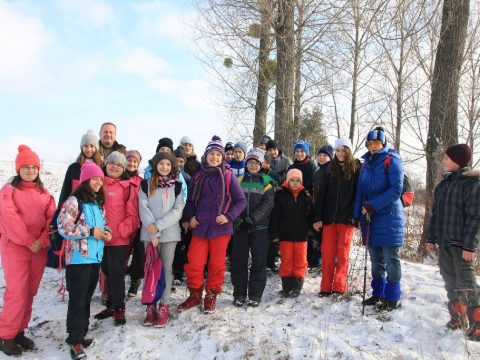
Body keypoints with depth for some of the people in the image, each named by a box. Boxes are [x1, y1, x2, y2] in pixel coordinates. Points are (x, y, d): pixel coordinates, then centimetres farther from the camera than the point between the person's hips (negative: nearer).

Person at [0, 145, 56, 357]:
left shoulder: (43, 192, 12)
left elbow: (52, 218, 4)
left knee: (30, 293, 10)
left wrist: (42, 240, -11)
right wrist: (29, 241, -16)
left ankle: (19, 332, 23)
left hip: (39, 248, 5)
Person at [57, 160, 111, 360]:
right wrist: (90, 232, -18)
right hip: (78, 258, -7)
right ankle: (75, 340, 13)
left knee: (87, 298, 16)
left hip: (95, 257, 7)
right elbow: (63, 227, -17)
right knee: (77, 299, 0)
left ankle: (80, 334, 30)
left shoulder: (99, 202, 11)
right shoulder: (74, 201, -12)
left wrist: (106, 231, 2)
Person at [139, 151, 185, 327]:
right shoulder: (146, 185, 6)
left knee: (166, 268, 3)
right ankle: (151, 306, 14)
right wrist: (153, 233, -11)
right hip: (149, 233, 1)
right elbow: (144, 208, -2)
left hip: (170, 232, -1)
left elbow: (178, 210, -4)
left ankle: (164, 306, 10)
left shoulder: (177, 186, 4)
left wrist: (159, 225, -13)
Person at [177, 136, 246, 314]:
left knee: (216, 264, 7)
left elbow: (241, 201, 0)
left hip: (221, 228, -2)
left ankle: (211, 297, 27)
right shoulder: (198, 177, 6)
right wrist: (191, 216, 0)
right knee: (193, 264, 1)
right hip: (200, 227, 2)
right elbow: (190, 200, 16)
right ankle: (195, 295, 23)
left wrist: (229, 216, -12)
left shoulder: (228, 176, -1)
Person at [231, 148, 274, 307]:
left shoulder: (266, 181, 5)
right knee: (238, 260, 4)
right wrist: (238, 219, -13)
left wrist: (252, 219, -17)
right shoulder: (239, 180, 11)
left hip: (260, 226, -1)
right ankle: (239, 294, 15)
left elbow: (268, 204, -6)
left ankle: (255, 295, 13)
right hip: (240, 227, 2)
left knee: (259, 261, 2)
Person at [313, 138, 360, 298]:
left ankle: (339, 287, 12)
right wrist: (318, 218, 0)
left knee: (342, 253, 3)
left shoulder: (356, 168, 2)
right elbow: (321, 194, 6)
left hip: (347, 217, -3)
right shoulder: (330, 169, 10)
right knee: (327, 252, 3)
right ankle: (326, 287, 11)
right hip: (329, 217, 3)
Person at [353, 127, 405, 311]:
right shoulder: (366, 163, 14)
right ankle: (378, 293, 26)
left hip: (389, 216, -6)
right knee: (376, 259, 14)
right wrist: (357, 213, 7)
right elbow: (360, 190, 15)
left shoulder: (391, 160, -5)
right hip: (369, 218, 7)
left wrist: (374, 205, -20)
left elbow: (396, 189, -14)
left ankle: (392, 298, 12)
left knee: (391, 259, 1)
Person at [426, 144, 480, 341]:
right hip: (444, 243, 7)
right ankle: (458, 317, 27)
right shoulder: (443, 184, 13)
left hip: (461, 243, -7)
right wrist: (431, 238, 15)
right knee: (450, 281, 14)